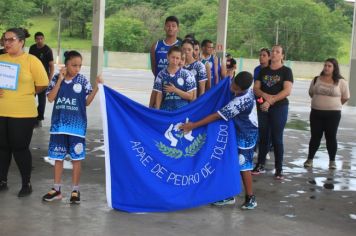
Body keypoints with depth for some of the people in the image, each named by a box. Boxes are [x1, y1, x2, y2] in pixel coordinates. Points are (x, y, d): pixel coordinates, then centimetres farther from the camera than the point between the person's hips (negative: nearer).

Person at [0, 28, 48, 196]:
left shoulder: (31, 60, -7)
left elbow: (43, 84, -5)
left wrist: (25, 94, 6)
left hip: (23, 114, -4)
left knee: (20, 148, 2)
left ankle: (27, 184, 18)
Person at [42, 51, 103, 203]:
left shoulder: (82, 80, -3)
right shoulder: (56, 78, 0)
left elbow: (87, 102, 0)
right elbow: (50, 98, -9)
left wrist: (96, 87, -13)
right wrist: (60, 79, -14)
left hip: (77, 126, -1)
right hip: (59, 124, 2)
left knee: (76, 158, 5)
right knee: (58, 157, 11)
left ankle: (75, 190, 16)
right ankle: (57, 189, 23)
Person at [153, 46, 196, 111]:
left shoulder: (186, 74, -1)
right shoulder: (161, 74, 6)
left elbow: (190, 96, -1)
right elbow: (159, 95, 6)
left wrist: (175, 90, -10)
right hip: (165, 110, 2)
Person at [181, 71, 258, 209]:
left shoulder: (241, 101, -31)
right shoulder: (247, 91, -5)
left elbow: (217, 116, -30)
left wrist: (194, 125, -28)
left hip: (245, 136, -9)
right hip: (240, 133, 9)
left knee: (243, 166, 0)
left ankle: (250, 198, 13)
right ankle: (229, 195, 18)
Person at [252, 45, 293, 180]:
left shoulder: (286, 71, -1)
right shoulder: (263, 71, 12)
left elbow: (287, 91, -12)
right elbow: (256, 88, 5)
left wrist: (271, 101, -18)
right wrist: (265, 95, -15)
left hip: (279, 108, -4)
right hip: (262, 108, 4)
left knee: (277, 138, -3)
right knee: (263, 136, 8)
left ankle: (279, 169, 4)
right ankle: (260, 165, 17)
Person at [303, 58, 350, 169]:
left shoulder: (341, 82, -6)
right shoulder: (316, 80, 3)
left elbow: (345, 97, 2)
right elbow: (311, 93, 16)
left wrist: (333, 104, 10)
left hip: (333, 114, -2)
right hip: (316, 112, 2)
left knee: (331, 137, 5)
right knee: (315, 136, 7)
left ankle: (332, 161, 17)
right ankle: (310, 159, 16)